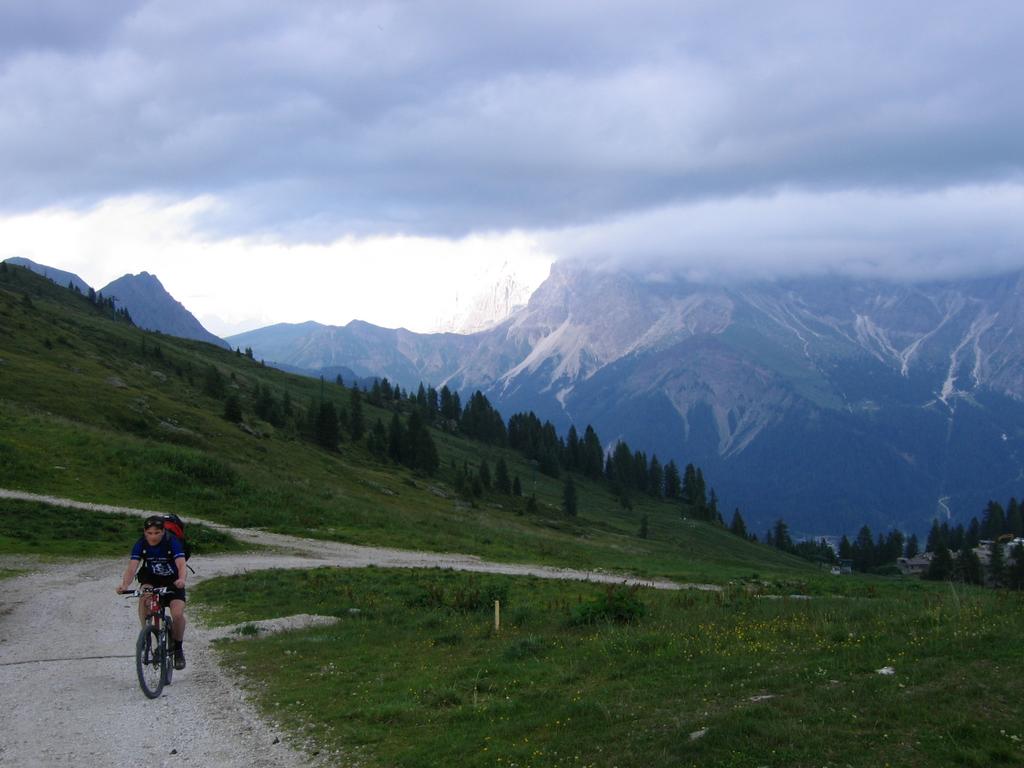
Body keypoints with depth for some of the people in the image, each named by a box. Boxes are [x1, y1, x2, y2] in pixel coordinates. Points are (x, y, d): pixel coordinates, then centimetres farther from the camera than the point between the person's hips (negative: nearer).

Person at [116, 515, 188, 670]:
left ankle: (178, 648, 5)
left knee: (178, 614, -22)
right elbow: (132, 567, -29)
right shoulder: (141, 544, -19)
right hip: (151, 578, 2)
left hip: (173, 581, -2)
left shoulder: (172, 542, -25)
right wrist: (124, 584, -49)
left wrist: (181, 580, -60)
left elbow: (181, 564, -38)